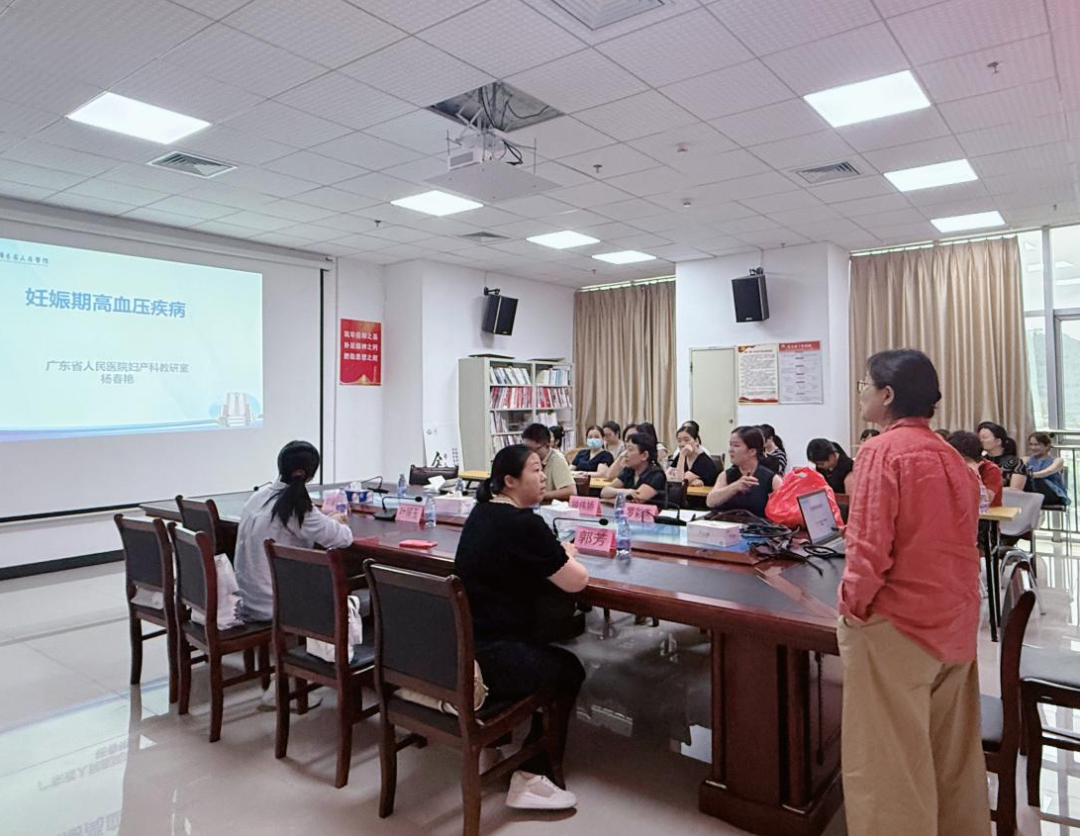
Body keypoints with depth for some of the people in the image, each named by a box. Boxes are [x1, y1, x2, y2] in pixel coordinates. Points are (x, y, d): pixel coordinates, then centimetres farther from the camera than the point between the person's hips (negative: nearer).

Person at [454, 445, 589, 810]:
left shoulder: (481, 513, 9)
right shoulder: (524, 524, -19)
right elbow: (575, 582, -14)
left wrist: (556, 555, 7)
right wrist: (568, 558, 7)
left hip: (457, 646, 9)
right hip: (488, 658, -9)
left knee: (546, 653, 27)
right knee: (570, 669, 14)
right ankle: (531, 777, 15)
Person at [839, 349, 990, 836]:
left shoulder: (882, 450, -15)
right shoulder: (951, 457, 7)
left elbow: (869, 542, -21)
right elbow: (957, 543, 13)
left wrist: (852, 603, -9)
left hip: (895, 624, -8)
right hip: (954, 624, 8)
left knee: (887, 756, 5)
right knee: (950, 748, 20)